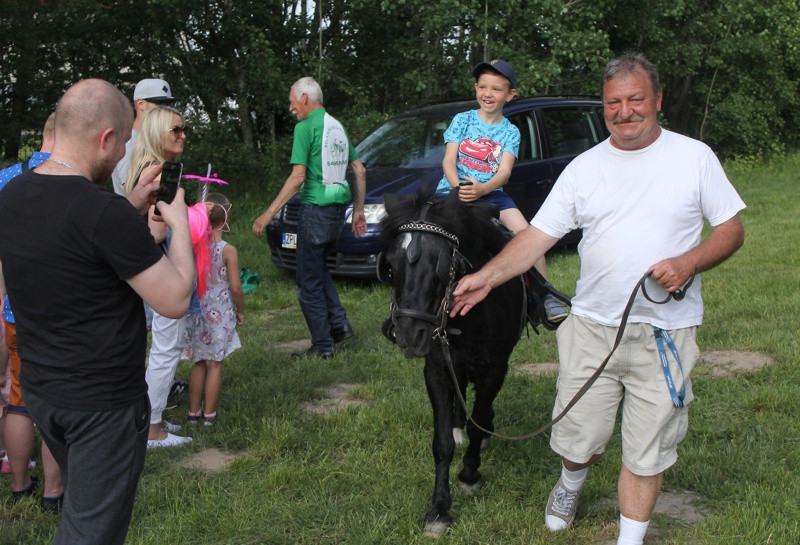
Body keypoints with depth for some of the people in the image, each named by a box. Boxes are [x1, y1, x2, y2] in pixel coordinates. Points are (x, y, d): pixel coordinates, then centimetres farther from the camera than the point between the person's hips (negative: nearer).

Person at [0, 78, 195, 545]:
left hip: (39, 390, 8)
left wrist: (133, 207, 11)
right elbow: (175, 301, -20)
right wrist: (179, 225, -6)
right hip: (104, 402, -8)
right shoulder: (106, 214, -26)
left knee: (82, 504, 28)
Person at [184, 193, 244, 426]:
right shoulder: (228, 251, -13)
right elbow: (235, 287, -15)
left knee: (199, 363, 14)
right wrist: (240, 310, 1)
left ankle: (194, 412, 20)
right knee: (214, 365, 6)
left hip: (196, 309, 4)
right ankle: (209, 414, 12)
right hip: (220, 313, -4)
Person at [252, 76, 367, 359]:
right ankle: (339, 323, 17)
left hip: (315, 208, -8)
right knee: (318, 267, 25)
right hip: (338, 208, 9)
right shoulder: (338, 126, 14)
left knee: (309, 281, 1)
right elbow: (360, 170, 17)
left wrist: (268, 214, -17)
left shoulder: (306, 127, -11)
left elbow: (298, 177, -18)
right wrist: (359, 210, 22)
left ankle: (322, 346, 6)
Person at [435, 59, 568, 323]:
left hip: (490, 192, 0)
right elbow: (449, 160, -1)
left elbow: (504, 171, -6)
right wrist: (459, 187, -22)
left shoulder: (510, 132, 8)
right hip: (454, 190, 0)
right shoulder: (462, 120, 8)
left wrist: (481, 189, -27)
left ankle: (546, 297, -11)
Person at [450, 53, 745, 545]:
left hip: (665, 334, -1)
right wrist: (487, 276, -9)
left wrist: (689, 262, -16)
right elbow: (539, 235, 2)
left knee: (647, 449, 6)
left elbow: (732, 229, 3)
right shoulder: (585, 168, 4)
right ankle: (570, 486, 44)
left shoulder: (694, 157, 0)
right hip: (592, 326, 2)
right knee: (579, 437, 10)